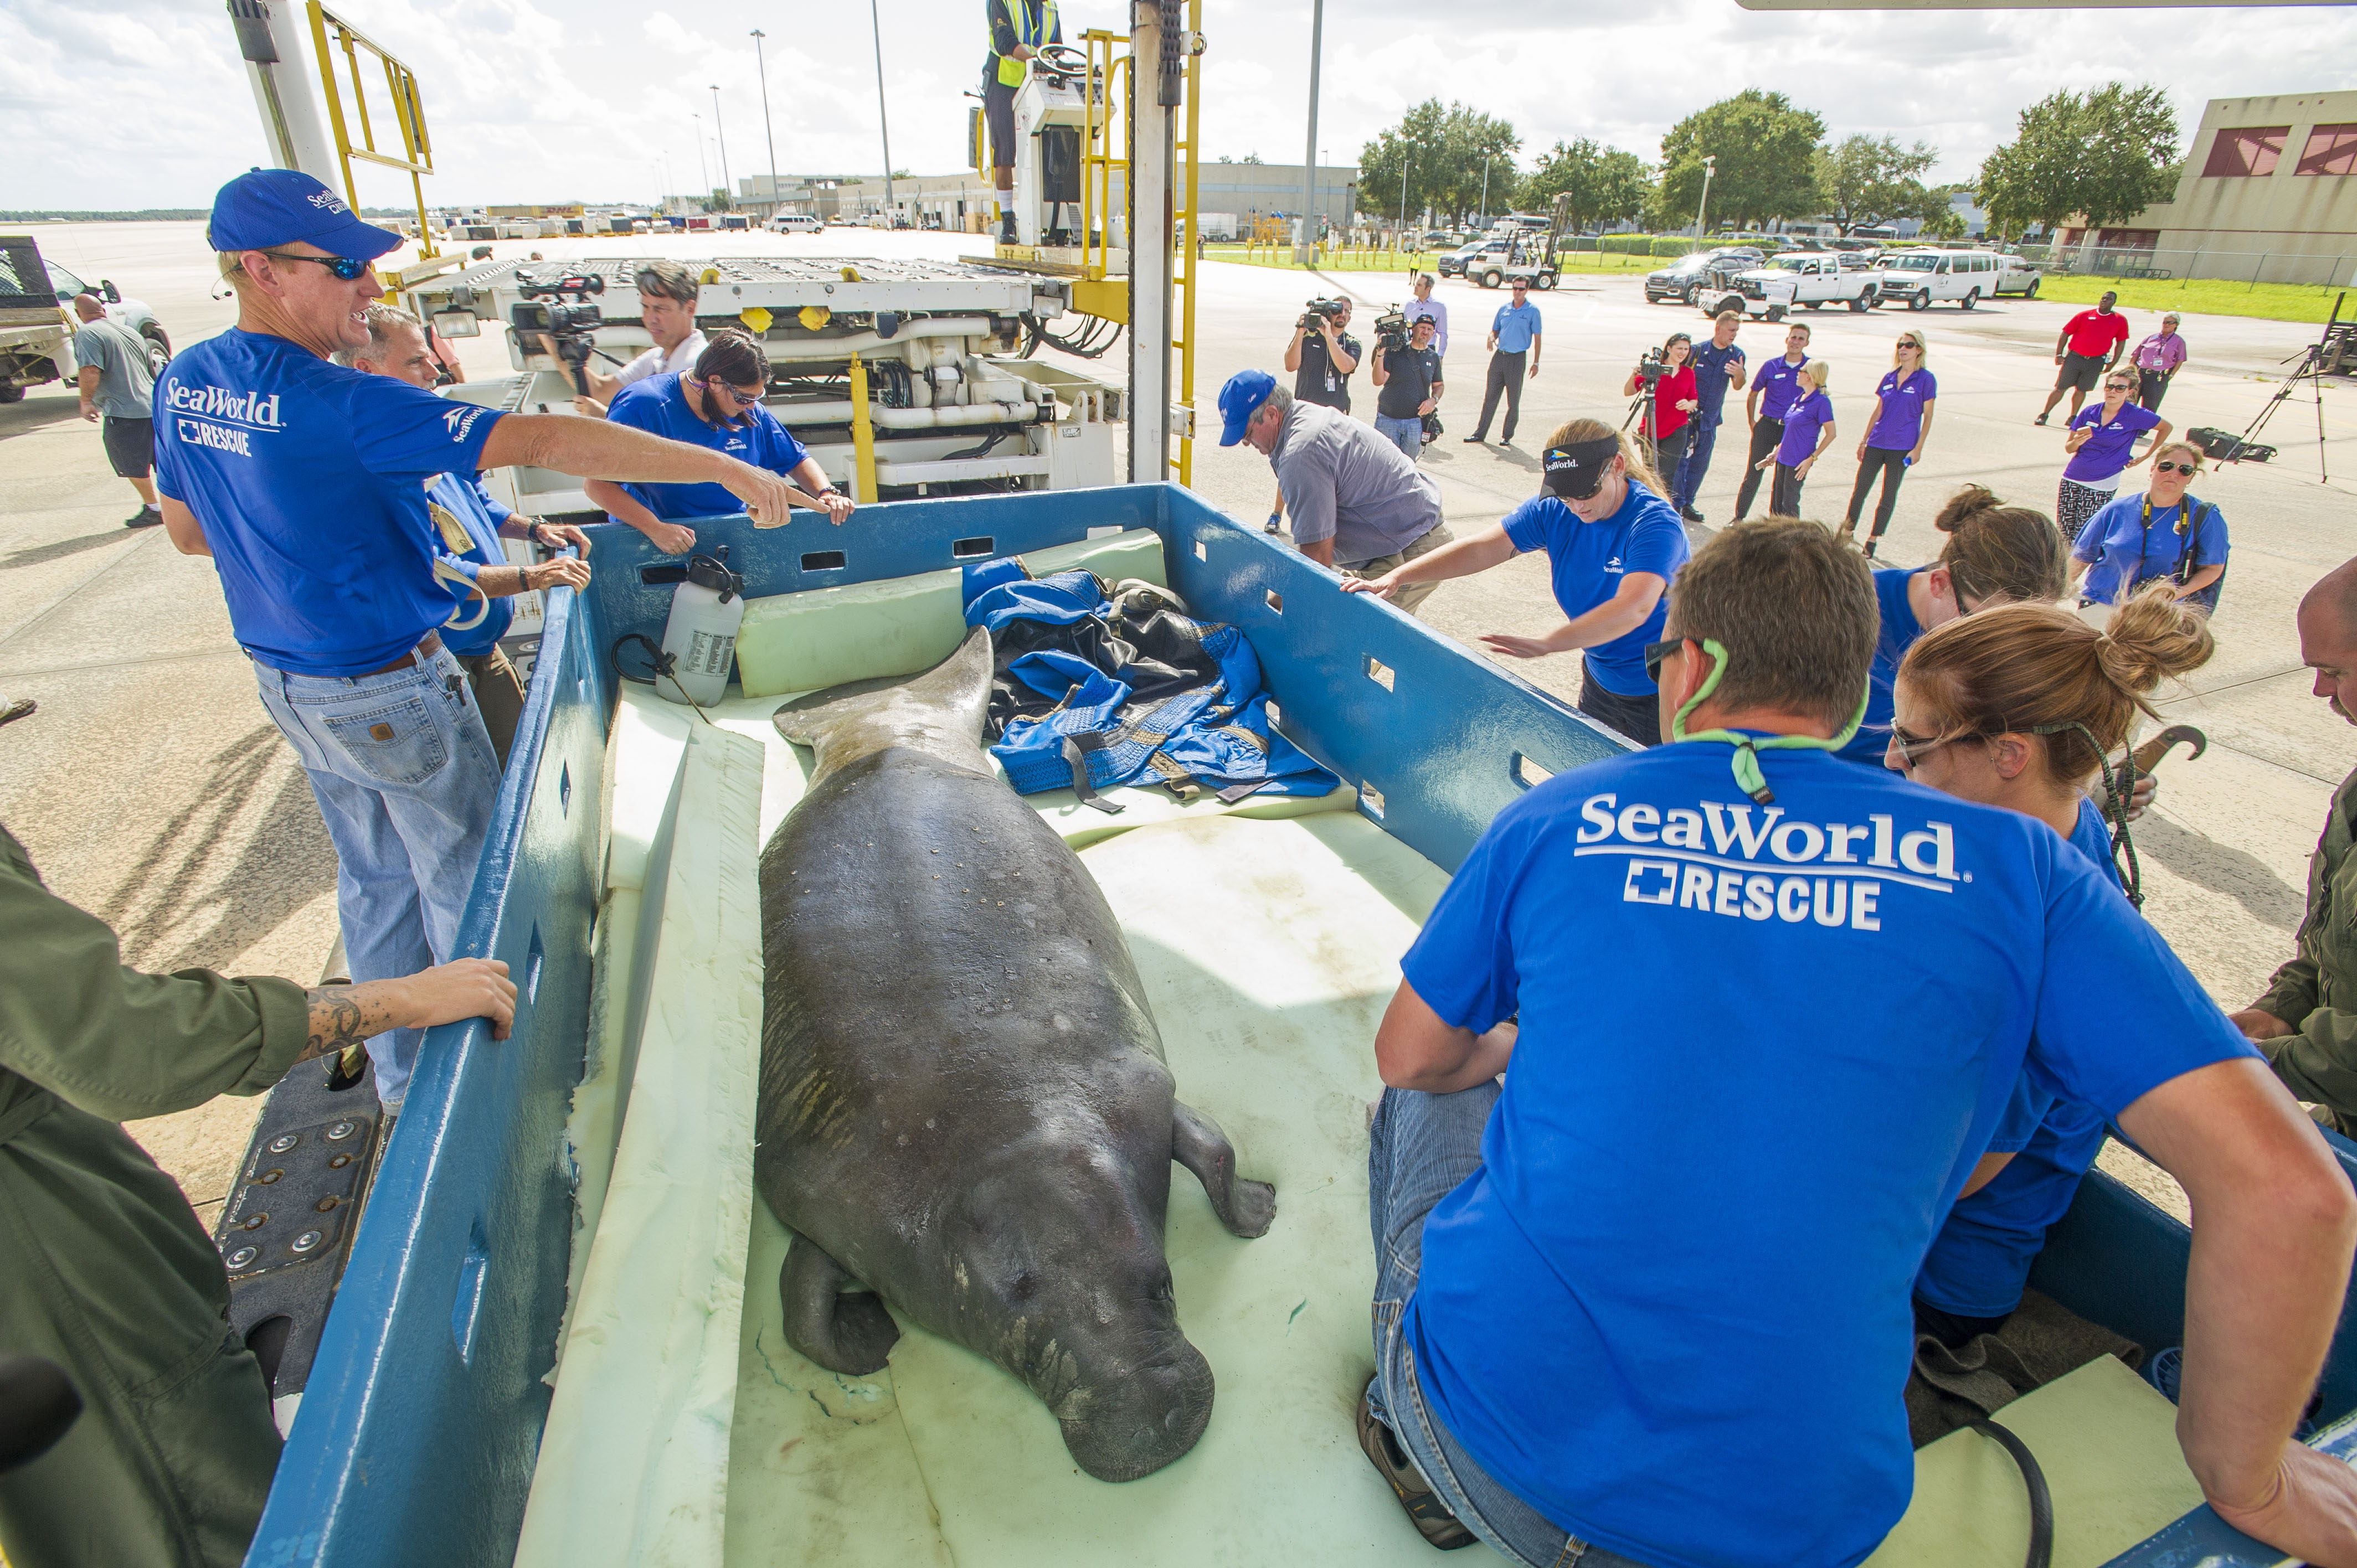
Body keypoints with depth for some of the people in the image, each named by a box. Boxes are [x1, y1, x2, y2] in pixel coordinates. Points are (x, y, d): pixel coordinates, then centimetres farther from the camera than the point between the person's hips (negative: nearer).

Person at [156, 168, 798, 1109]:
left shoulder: (183, 383, 0)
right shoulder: (339, 405, -26)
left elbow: (186, 532, 13)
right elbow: (549, 441, -32)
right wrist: (728, 470, -32)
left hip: (285, 682, 8)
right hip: (392, 694, -8)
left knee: (372, 876, 21)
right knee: (463, 882, 9)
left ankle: (398, 1070, 38)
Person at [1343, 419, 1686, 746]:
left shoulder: (1656, 525, -27)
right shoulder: (1553, 510, -9)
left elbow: (1634, 607, -42)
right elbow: (1481, 548, -16)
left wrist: (1546, 644, -55)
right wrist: (1396, 578, -27)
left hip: (1660, 695, -6)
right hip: (1600, 680, 6)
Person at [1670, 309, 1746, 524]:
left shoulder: (1736, 355, 2)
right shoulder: (1697, 351, -6)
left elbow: (1737, 387, -7)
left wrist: (1740, 375, -29)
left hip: (1710, 419, 4)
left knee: (1700, 463, 9)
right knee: (1680, 460, -5)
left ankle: (1687, 504, 19)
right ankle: (1675, 504, 2)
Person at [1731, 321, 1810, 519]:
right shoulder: (1771, 366, 1)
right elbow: (1753, 395, 13)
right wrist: (1752, 423, 9)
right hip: (1767, 426, 0)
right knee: (1753, 474, -1)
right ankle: (1739, 518, 7)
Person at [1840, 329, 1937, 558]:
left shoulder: (1926, 380, -4)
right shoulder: (1889, 377, 8)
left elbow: (1927, 417, -4)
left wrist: (1918, 448, -10)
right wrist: (1864, 440, 11)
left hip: (1902, 448, -4)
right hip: (1876, 444, 4)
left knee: (1888, 497, 4)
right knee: (1859, 490, 4)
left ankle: (1873, 540, 12)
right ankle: (1848, 532, 16)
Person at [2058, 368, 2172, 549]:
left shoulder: (2135, 416, -4)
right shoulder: (2089, 413, 4)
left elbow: (2166, 427, 12)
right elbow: (2068, 448, 7)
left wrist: (2146, 456, 13)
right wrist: (2077, 442, -16)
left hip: (2102, 485, -3)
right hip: (2072, 479, 3)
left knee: (2082, 539, -10)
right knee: (2063, 535, 2)